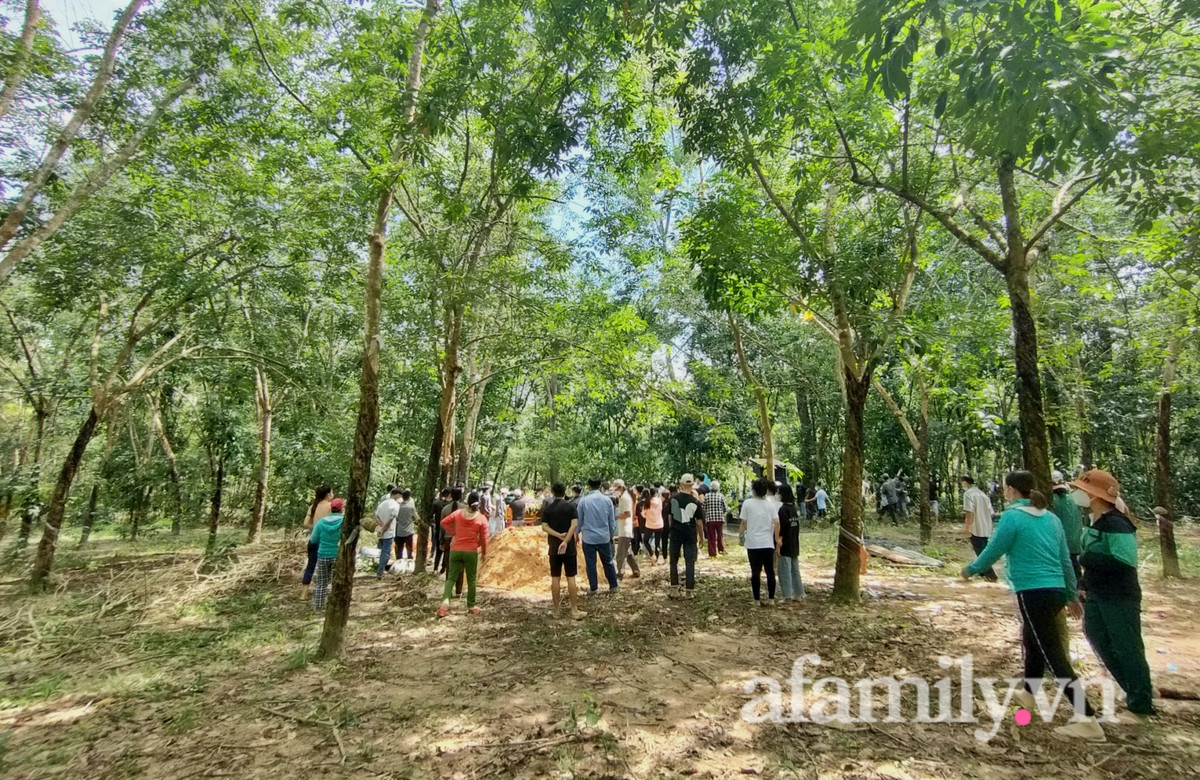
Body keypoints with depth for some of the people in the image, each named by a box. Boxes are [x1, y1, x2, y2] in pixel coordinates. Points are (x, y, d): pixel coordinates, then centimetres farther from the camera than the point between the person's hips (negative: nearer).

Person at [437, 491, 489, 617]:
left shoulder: (458, 513, -2)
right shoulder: (482, 518, -8)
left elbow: (443, 522, 4)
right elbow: (484, 538, -5)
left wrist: (453, 533, 10)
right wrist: (484, 553, 8)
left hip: (455, 550, 2)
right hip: (471, 552, -2)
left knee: (451, 578, 8)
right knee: (471, 579, 11)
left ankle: (445, 601, -14)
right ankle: (471, 606, 17)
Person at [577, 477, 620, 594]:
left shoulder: (583, 501, -7)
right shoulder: (607, 500, -3)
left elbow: (579, 520, 1)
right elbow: (612, 520, 3)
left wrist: (577, 534, 15)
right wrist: (612, 534, 16)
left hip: (588, 537, -2)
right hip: (604, 537, 2)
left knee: (590, 564, 8)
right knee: (608, 562, 14)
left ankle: (593, 588, 16)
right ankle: (613, 586, 21)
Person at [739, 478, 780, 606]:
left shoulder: (747, 503, -6)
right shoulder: (770, 503, 1)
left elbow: (743, 523, -5)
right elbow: (776, 523, -4)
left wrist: (741, 535, 10)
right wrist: (777, 540, 2)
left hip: (753, 543, -2)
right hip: (768, 543, 2)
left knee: (755, 572, 6)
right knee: (770, 571, 12)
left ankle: (757, 600, 10)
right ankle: (771, 599, 14)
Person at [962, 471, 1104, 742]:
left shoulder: (1012, 517, -12)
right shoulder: (1050, 518, 10)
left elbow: (992, 551, -8)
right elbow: (1065, 559, 15)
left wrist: (970, 569, 10)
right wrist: (1072, 595, 24)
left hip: (1033, 593, -9)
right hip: (1056, 590, 9)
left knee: (1054, 655, -4)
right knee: (1032, 640, 25)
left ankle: (1088, 722, -5)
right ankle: (1028, 693, 42)